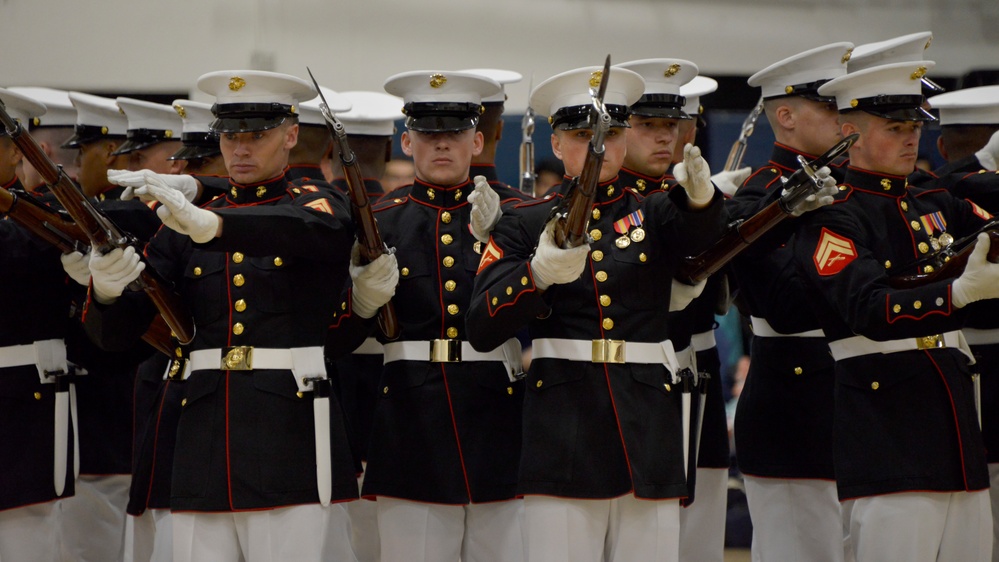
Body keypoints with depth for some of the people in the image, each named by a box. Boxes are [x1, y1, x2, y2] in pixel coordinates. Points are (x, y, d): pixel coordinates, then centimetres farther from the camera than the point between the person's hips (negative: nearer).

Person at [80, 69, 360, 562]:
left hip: (292, 447, -3)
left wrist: (208, 224, -38)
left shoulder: (319, 209, 6)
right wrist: (107, 289, -19)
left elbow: (310, 231, -22)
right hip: (204, 446, 3)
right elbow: (113, 331, 7)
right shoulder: (184, 229, 15)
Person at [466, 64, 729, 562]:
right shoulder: (524, 224, 8)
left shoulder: (656, 214, 11)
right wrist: (539, 272, -21)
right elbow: (482, 329, -3)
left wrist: (700, 195, -38)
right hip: (562, 424, -1)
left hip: (649, 429, 1)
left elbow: (701, 231, -14)